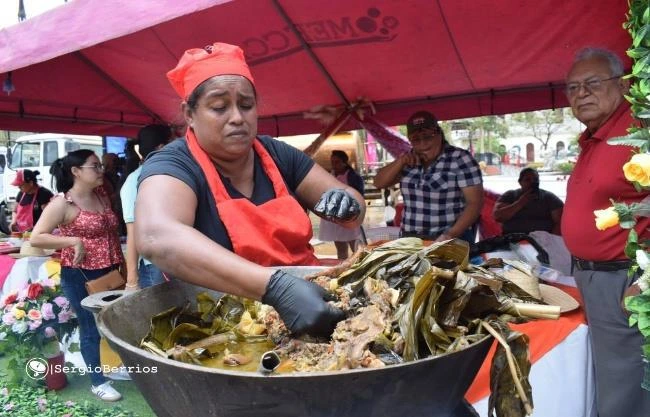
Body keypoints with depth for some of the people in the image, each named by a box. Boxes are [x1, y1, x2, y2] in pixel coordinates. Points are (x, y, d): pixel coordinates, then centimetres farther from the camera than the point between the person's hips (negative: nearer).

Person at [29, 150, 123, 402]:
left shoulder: (103, 195, 8)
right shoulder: (63, 203, -12)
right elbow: (35, 238, -14)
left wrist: (122, 263, 12)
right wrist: (73, 241, -21)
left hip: (110, 272, 6)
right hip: (81, 276, -6)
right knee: (91, 328, 6)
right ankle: (98, 382, 22)